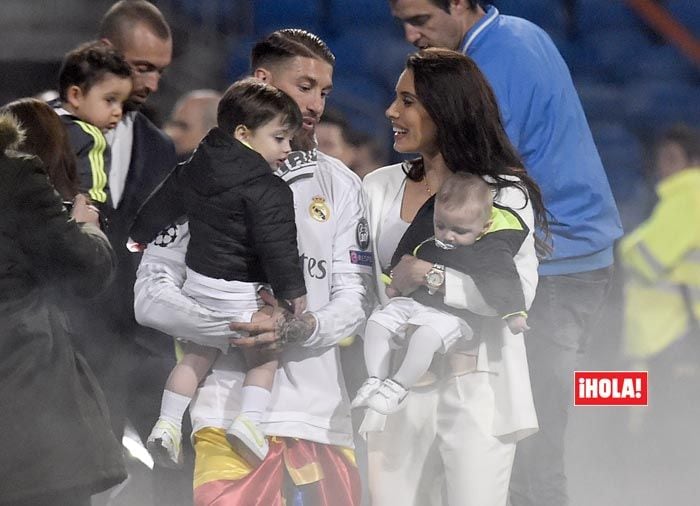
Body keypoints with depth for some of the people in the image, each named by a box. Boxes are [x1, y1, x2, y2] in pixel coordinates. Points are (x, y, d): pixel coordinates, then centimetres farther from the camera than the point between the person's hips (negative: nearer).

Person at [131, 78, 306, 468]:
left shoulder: (195, 170, 4)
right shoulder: (267, 190, -20)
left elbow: (164, 201, 18)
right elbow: (277, 245, -24)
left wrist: (139, 235, 34)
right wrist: (292, 290, -18)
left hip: (198, 280, 7)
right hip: (239, 290, -7)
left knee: (197, 356, 20)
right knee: (265, 358, 8)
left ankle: (168, 423, 15)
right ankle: (250, 418, -10)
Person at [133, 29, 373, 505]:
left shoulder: (340, 184, 15)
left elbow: (355, 296, 7)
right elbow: (152, 295, 1)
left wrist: (303, 328, -15)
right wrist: (236, 326, -15)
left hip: (322, 413, 3)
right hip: (230, 411, -3)